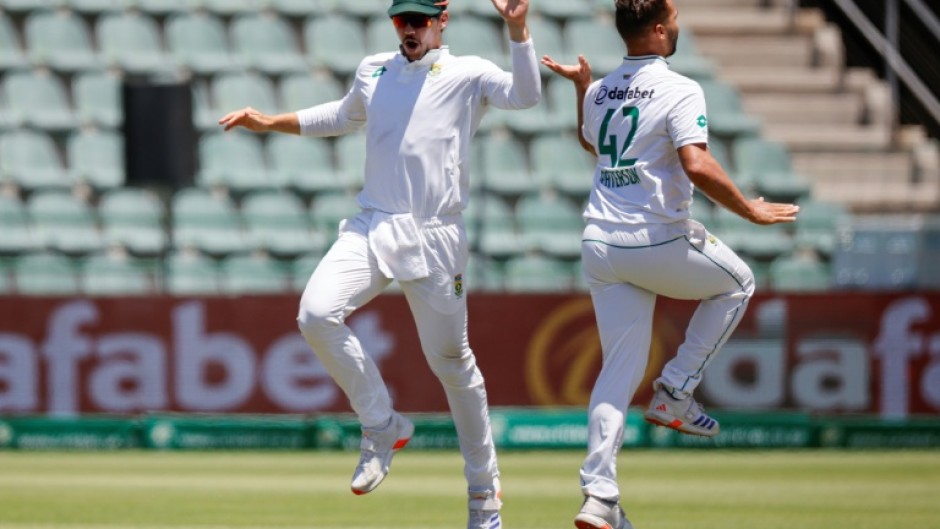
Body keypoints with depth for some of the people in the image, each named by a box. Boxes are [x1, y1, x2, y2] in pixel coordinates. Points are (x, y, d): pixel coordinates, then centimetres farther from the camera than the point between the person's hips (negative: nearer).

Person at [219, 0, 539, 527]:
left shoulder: (468, 74, 1)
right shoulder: (373, 71, 15)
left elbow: (526, 94, -17)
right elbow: (345, 116, 35)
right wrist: (269, 122, 31)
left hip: (435, 237, -4)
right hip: (372, 228, 4)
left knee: (451, 361, 2)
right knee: (317, 314, -20)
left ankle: (484, 485, 19)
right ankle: (382, 427, -3)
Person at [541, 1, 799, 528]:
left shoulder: (600, 92, 11)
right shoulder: (679, 91, -12)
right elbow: (697, 166, -24)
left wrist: (582, 87, 36)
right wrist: (750, 211, -15)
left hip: (600, 244, 6)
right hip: (658, 242, -6)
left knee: (621, 366, 7)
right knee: (736, 283, 23)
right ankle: (675, 393, 12)